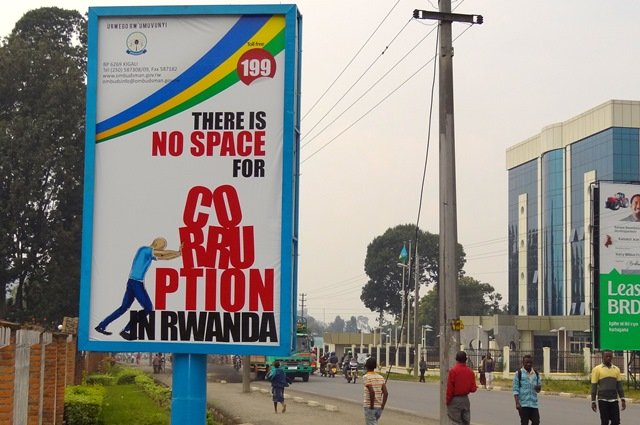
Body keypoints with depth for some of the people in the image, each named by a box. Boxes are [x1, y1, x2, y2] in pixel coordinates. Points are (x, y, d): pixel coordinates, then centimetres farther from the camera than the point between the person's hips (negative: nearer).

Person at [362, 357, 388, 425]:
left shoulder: (366, 377, -10)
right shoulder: (380, 377, 8)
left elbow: (372, 392, -23)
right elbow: (386, 393, -1)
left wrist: (372, 406, -15)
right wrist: (382, 407, 3)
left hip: (369, 407, -6)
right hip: (379, 407, 6)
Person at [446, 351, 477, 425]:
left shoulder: (453, 371, -13)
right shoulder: (470, 371, -1)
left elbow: (449, 389, -12)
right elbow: (473, 389, -2)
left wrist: (447, 401, -1)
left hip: (455, 400, -4)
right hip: (465, 399, 4)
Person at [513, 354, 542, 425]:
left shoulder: (536, 374, 11)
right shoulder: (519, 373, -2)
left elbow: (538, 390, 17)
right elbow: (515, 390, -4)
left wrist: (538, 387, -9)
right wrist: (517, 403, -13)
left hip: (534, 404, 4)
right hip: (523, 404, -4)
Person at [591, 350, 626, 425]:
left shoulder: (616, 369, 9)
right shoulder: (597, 369, -2)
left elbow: (619, 385, 12)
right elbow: (594, 387, -2)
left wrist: (623, 399, 5)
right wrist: (593, 402, -4)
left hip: (614, 400, 4)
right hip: (603, 400, -4)